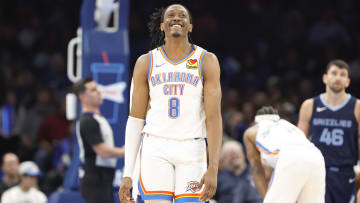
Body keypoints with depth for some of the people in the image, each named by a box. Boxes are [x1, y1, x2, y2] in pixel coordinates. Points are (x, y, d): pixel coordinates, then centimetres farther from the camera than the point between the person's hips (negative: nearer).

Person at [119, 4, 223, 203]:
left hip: (192, 151, 0)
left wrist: (213, 169, -15)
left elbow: (214, 116, -4)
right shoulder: (146, 63, 6)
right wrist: (127, 175, 1)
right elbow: (135, 119, 7)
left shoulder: (207, 61, 2)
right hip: (156, 149, 0)